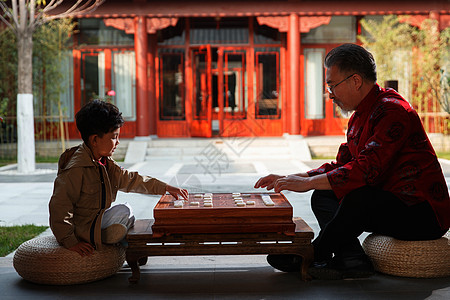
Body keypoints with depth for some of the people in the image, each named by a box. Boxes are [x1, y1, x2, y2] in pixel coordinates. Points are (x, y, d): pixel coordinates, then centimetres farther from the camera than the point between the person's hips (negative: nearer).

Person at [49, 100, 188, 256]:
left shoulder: (104, 162, 5)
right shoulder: (76, 169, -25)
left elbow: (129, 179, 9)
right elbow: (59, 206, -27)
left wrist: (166, 188, 4)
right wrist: (70, 242, -28)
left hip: (96, 218, 9)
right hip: (81, 227, -9)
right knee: (123, 211, -14)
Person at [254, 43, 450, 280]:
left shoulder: (392, 111, -19)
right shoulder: (359, 117, 13)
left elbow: (366, 170, -29)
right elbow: (341, 165, 15)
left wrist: (307, 183, -24)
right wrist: (289, 179, 5)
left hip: (423, 213, -10)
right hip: (391, 202, 10)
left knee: (358, 199, -34)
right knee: (323, 197, 5)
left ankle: (312, 256, -12)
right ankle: (351, 260, -18)